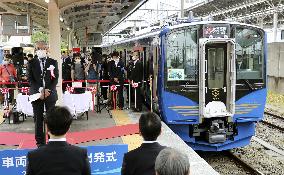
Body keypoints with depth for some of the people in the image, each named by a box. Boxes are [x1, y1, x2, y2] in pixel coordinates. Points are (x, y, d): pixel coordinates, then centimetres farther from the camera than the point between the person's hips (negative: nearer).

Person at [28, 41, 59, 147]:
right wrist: (40, 90, -13)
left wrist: (47, 91, -12)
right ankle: (40, 142, 11)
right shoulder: (32, 63, 7)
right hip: (36, 95, 0)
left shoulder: (53, 62, 7)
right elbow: (30, 80, 1)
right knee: (38, 119, 3)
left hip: (50, 94, 0)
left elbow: (55, 79, 2)